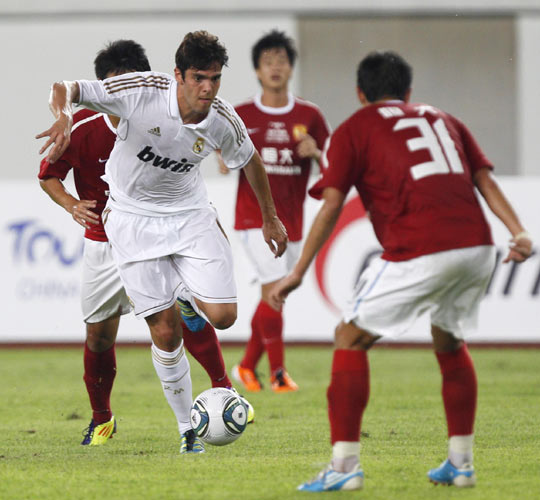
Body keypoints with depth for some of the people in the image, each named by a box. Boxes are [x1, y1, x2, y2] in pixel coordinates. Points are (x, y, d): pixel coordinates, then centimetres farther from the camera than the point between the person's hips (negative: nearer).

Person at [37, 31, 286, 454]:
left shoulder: (223, 121, -13)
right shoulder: (143, 92, -24)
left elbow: (250, 159, 9)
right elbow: (65, 88, -24)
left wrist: (271, 219, 18)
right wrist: (63, 116, -47)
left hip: (190, 213, 3)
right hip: (134, 219, -3)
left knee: (223, 316, -12)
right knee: (165, 333, -6)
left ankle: (187, 294, 25)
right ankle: (187, 429, 12)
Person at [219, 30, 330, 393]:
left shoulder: (309, 116, 3)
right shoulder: (240, 116, 0)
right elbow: (225, 161, 8)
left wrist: (315, 153, -16)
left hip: (291, 220, 3)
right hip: (254, 217, -3)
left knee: (272, 296, 9)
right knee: (275, 289, -17)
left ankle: (247, 366, 26)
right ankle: (278, 373, -11)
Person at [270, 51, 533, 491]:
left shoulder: (354, 130, 13)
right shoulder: (443, 120, 26)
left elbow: (331, 206, 3)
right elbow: (486, 180, 14)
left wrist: (298, 273, 3)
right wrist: (519, 233, 5)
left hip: (419, 252, -5)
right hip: (477, 245, 5)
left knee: (351, 340, 7)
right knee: (450, 343, 27)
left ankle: (345, 465, -2)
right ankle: (461, 463, 24)